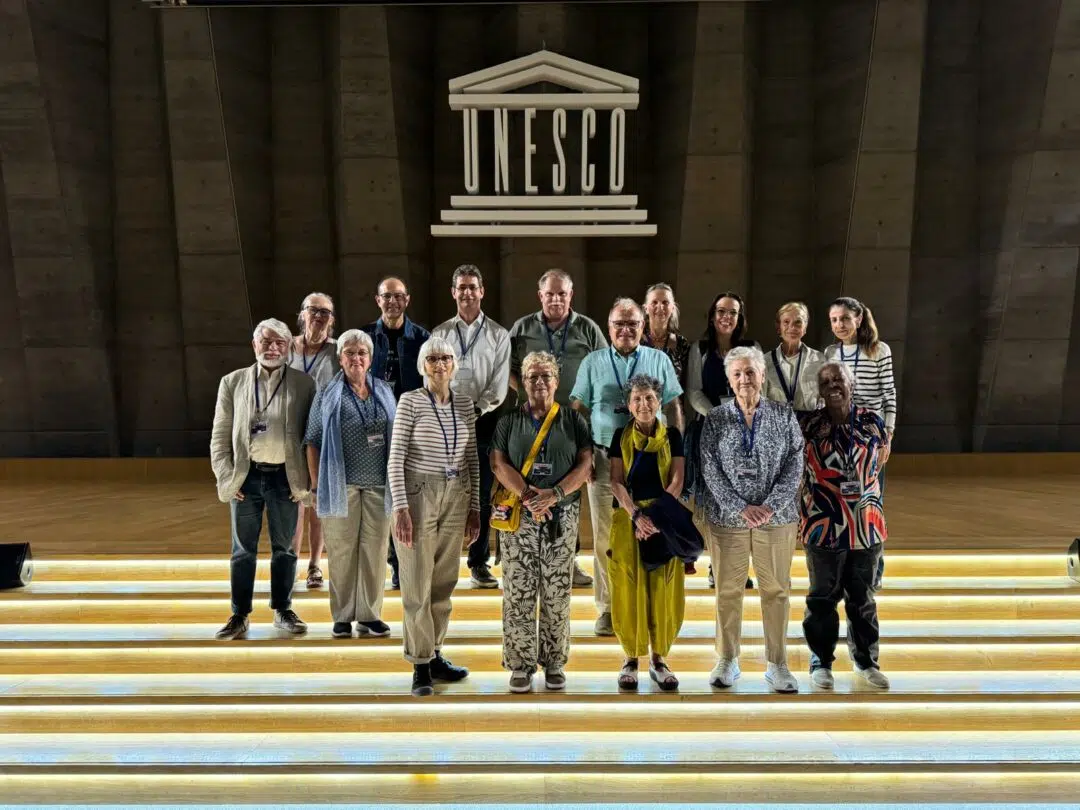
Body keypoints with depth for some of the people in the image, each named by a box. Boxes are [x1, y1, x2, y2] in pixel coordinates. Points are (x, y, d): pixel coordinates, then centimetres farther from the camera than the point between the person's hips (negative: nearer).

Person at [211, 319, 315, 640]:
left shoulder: (303, 384, 1)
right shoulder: (233, 382, 4)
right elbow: (219, 436, 5)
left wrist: (306, 480, -4)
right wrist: (225, 476, -3)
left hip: (285, 478, 0)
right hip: (246, 477, 1)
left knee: (284, 548, 10)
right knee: (243, 550, 7)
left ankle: (283, 611, 24)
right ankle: (239, 616, 17)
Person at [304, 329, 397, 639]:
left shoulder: (385, 391, 10)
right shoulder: (328, 395, 2)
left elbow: (395, 437, 13)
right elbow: (313, 442, 1)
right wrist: (316, 484, -4)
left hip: (379, 485, 3)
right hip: (341, 485, -3)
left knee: (375, 549, 5)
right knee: (341, 550, 3)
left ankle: (370, 615, 16)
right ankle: (342, 617, 14)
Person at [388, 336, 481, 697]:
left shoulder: (465, 403, 8)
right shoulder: (410, 401, -5)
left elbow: (472, 459, 12)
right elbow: (396, 458, -9)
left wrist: (474, 507, 9)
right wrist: (400, 508, -17)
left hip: (456, 498, 5)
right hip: (418, 495, -5)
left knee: (443, 583, 11)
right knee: (418, 585, 0)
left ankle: (434, 656, 24)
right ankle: (420, 665, 10)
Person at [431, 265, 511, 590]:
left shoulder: (498, 335, 6)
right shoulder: (439, 334, 9)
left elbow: (499, 386, 0)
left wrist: (475, 410, -12)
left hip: (484, 419, 0)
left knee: (482, 495, 3)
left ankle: (479, 563, 13)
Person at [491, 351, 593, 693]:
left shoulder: (573, 419, 8)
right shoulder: (509, 420, 9)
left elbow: (586, 464, 0)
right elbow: (499, 463, 0)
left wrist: (554, 494, -15)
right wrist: (527, 496, -15)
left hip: (562, 517, 0)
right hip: (519, 517, 0)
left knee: (557, 595, 4)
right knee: (518, 593, -1)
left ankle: (555, 664, 15)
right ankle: (520, 665, 10)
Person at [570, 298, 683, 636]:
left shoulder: (659, 361, 9)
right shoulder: (593, 362, 9)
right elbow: (579, 411, 8)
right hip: (604, 459, 0)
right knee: (605, 537, 2)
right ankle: (606, 609, 13)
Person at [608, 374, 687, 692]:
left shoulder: (672, 435, 3)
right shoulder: (621, 436, 3)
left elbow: (677, 480, -3)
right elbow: (616, 482, -3)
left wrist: (656, 516, -15)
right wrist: (637, 516, -18)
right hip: (628, 517, 0)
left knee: (661, 588, 1)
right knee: (629, 587, -1)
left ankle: (658, 658, 11)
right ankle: (631, 657, 9)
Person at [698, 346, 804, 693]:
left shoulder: (784, 415, 2)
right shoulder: (715, 419, 0)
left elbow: (794, 465, -3)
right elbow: (710, 470, -5)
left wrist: (771, 506, -14)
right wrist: (740, 509, -14)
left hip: (776, 518, 0)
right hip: (726, 518, 0)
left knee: (776, 589, 7)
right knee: (728, 590, 8)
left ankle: (777, 664, 20)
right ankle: (727, 660, 22)